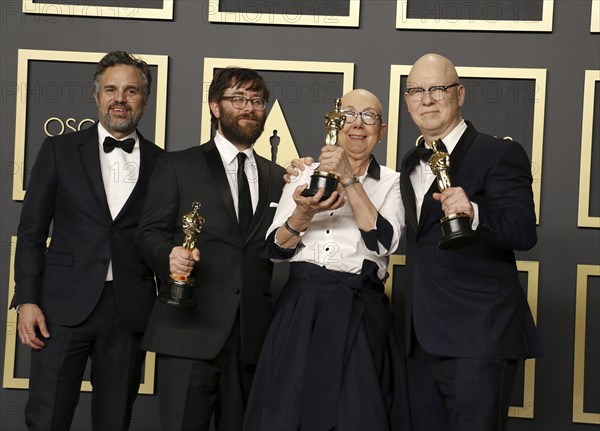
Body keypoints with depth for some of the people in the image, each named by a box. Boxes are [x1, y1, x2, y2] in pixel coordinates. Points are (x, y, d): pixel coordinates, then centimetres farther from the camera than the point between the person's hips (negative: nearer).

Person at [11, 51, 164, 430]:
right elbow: (32, 230, 4)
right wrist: (26, 300, -4)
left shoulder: (161, 163, 8)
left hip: (130, 311, 1)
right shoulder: (60, 150, 6)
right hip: (65, 306, -1)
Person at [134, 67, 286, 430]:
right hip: (189, 332, -3)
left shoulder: (277, 177, 17)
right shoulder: (179, 166, 7)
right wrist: (170, 256, -17)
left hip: (252, 334, 3)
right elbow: (149, 233, 1)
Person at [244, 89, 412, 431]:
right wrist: (304, 213, -14)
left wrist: (350, 180, -14)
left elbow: (383, 242, -12)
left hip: (360, 315, -2)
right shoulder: (305, 175, 10)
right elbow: (276, 249, 5)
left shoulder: (391, 182, 5)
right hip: (300, 309, 2)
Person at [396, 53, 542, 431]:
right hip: (421, 338, 7)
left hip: (478, 339, -7)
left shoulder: (500, 154, -7)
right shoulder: (411, 162, 16)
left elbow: (525, 232, -18)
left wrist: (474, 212, -34)